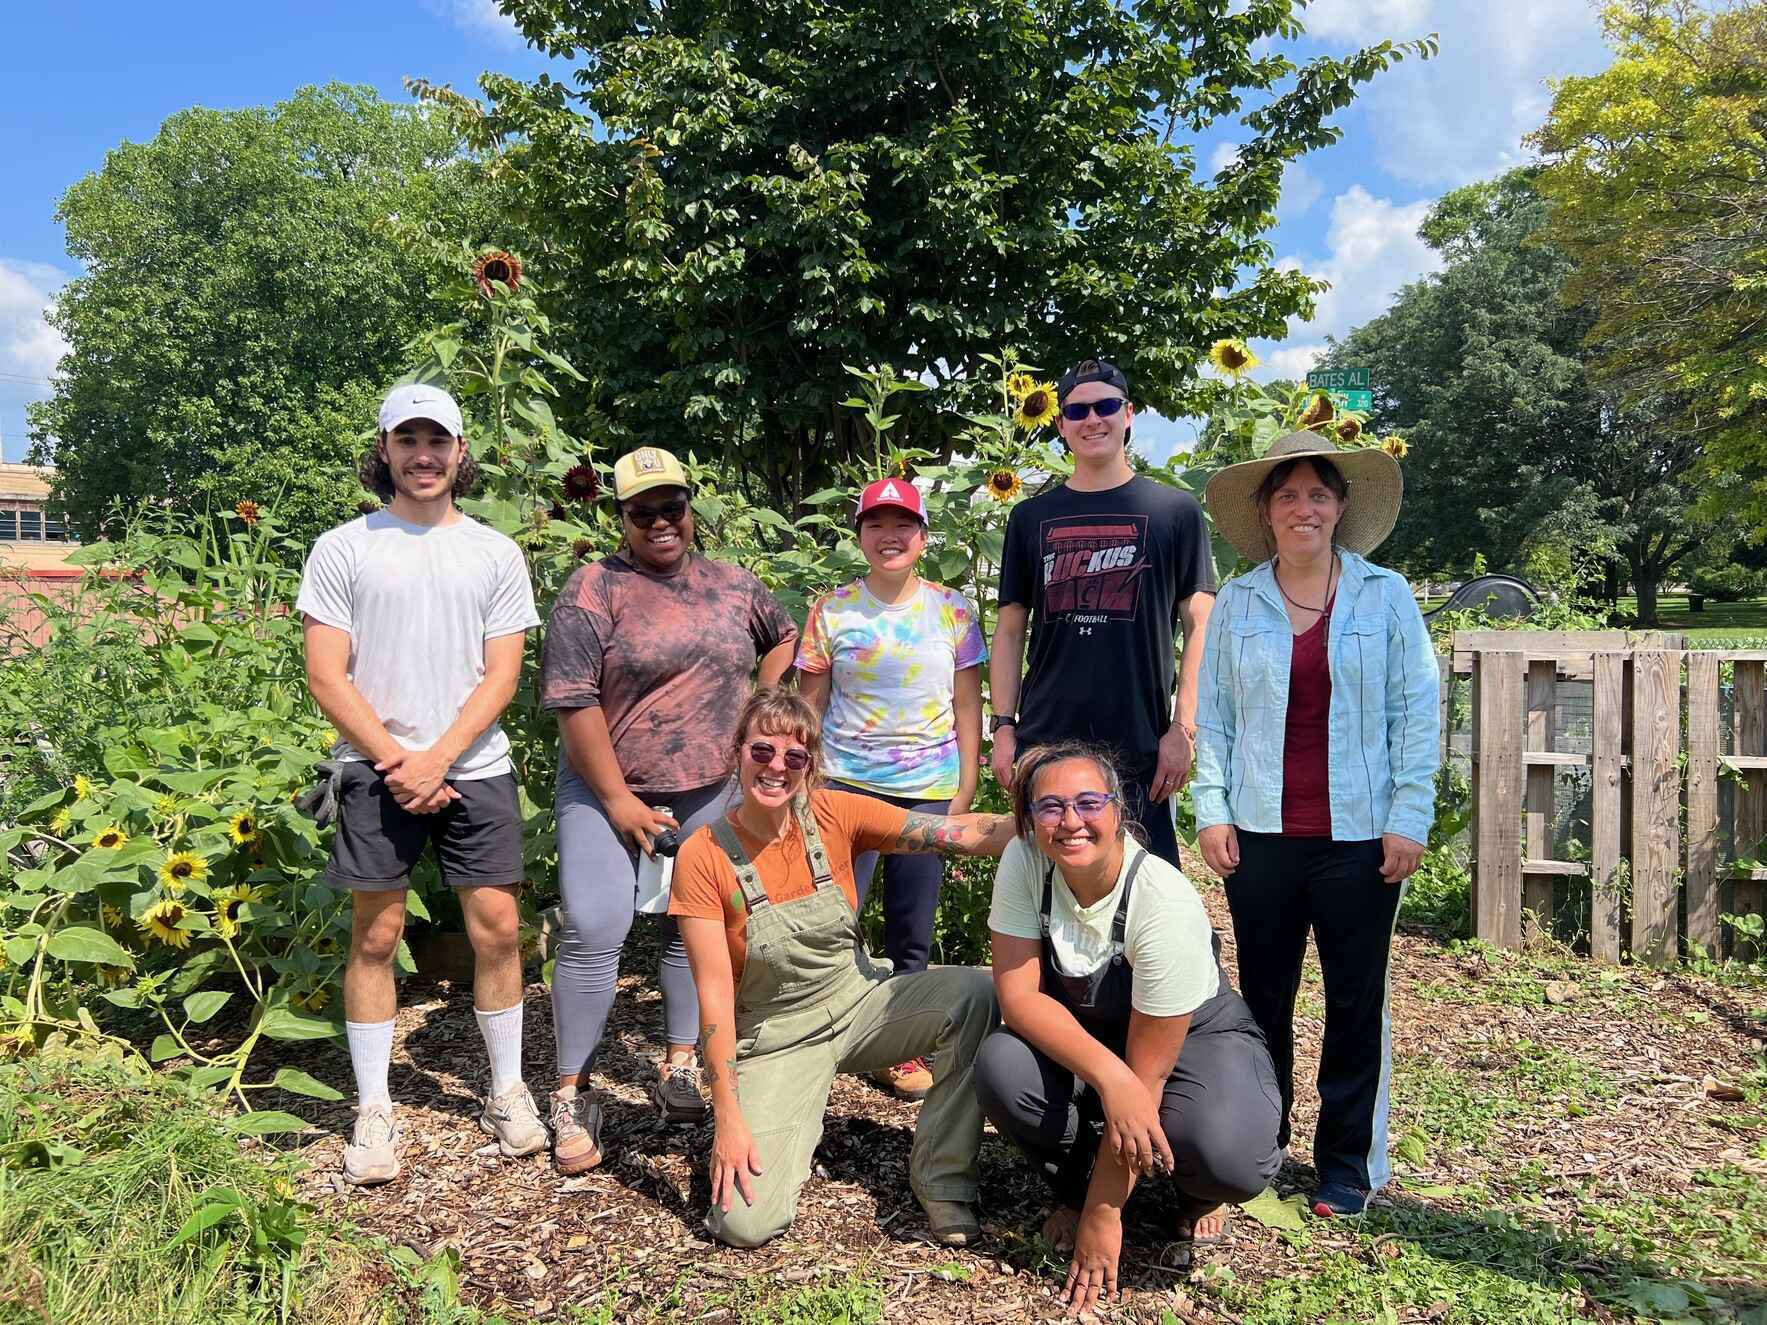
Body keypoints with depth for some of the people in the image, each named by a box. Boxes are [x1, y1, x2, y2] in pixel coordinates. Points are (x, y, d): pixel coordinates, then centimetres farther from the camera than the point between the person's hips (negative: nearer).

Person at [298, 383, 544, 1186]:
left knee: (496, 929, 2)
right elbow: (327, 677, -2)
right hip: (376, 772, -1)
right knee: (375, 937, 5)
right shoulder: (343, 549, 3)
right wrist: (397, 762, -10)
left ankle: (507, 1091, 18)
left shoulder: (495, 554, 6)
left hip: (475, 769, 1)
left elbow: (501, 675, 1)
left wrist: (438, 759, -10)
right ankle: (373, 1111, 18)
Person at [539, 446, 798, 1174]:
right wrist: (617, 800, -13)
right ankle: (572, 1095, 2)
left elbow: (785, 637, 25)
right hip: (607, 790, -4)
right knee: (595, 931, -11)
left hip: (708, 793, 5)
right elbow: (573, 701, -13)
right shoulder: (595, 588, -8)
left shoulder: (732, 584, 8)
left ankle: (679, 1069, 25)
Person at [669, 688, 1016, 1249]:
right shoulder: (703, 856, -14)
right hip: (774, 1038, -2)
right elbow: (714, 992, -15)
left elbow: (958, 833, -20)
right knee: (745, 1223, -20)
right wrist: (728, 1116, -18)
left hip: (858, 1003, 2)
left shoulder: (836, 815, -9)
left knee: (974, 992, -26)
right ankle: (787, 1121, 15)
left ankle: (941, 1176, -7)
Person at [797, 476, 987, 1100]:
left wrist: (966, 791, 1)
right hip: (845, 785, -1)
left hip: (928, 789, 1)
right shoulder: (831, 611, 2)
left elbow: (968, 704, 5)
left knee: (912, 933, 9)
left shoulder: (953, 610, 3)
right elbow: (809, 705, 5)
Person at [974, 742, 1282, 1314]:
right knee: (1000, 1066, -29)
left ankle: (1195, 1195, 7)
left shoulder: (1167, 904, -33)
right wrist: (1109, 1076, -40)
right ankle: (1073, 1186, 4)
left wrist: (1103, 1214, -23)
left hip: (1195, 1036, -3)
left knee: (1228, 1156, -34)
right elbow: (1018, 994, -22)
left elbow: (1147, 1072, -28)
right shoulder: (1023, 863, -22)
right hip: (1076, 1036, 3)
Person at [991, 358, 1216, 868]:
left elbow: (1199, 626, 1)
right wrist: (1003, 727, 3)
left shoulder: (1174, 511, 3)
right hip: (1044, 744, 2)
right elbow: (1010, 630, 12)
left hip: (1140, 749, -2)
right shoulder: (1031, 516, 10)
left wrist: (1184, 729, -7)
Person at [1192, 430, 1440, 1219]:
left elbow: (1417, 712, 0)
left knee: (1356, 1003, 7)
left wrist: (1409, 820, -6)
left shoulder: (1385, 597, 2)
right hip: (1262, 834, 1)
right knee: (1263, 997, 11)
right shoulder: (1237, 604, 5)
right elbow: (1212, 715, 5)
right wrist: (1212, 813, -2)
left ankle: (1348, 1168, 21)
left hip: (1361, 836, -1)